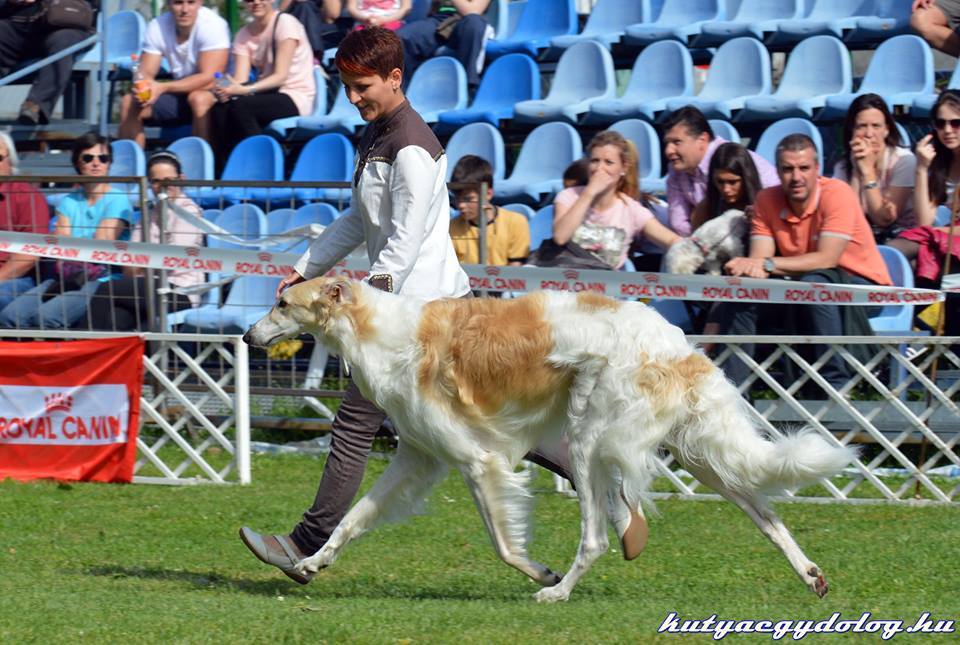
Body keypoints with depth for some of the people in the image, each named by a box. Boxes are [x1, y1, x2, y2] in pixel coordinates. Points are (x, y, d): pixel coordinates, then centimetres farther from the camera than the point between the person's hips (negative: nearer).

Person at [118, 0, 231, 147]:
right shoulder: (157, 26, -6)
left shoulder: (213, 24, -21)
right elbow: (146, 73, -7)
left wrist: (163, 88, -37)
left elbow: (209, 78, -27)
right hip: (180, 92, 5)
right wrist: (141, 87, -33)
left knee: (199, 99, -37)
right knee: (129, 103, -12)